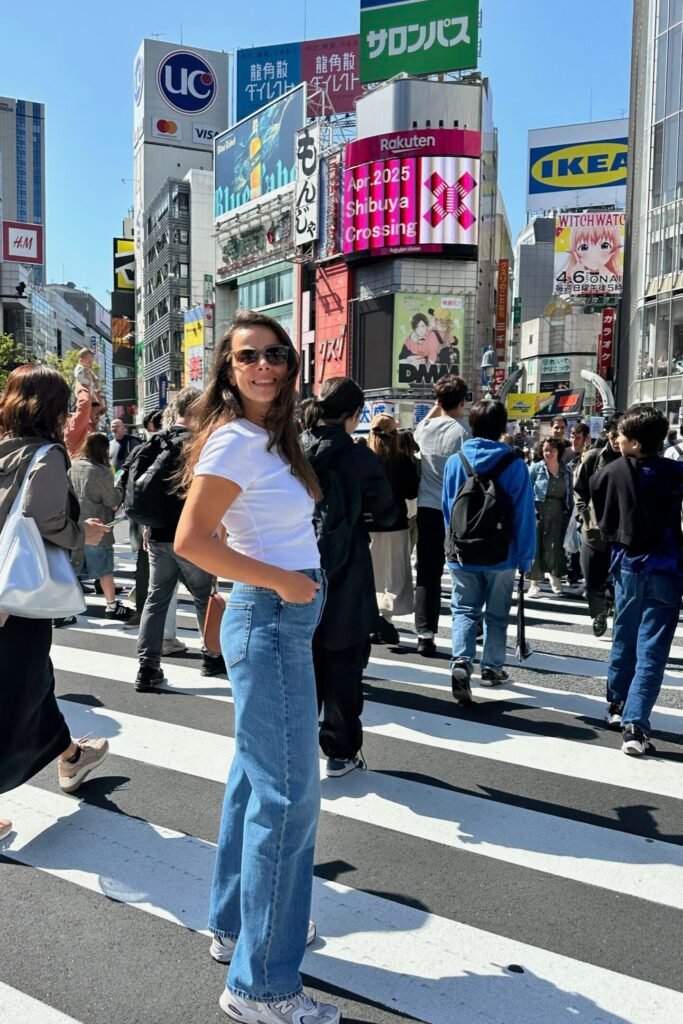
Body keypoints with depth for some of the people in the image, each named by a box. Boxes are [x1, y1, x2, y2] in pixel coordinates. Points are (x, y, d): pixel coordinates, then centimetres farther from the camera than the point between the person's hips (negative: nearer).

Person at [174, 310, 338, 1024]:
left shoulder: (268, 437, 12)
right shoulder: (235, 440, -16)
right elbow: (191, 540, -23)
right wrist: (284, 582, -18)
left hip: (281, 620, 10)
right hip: (270, 621, -10)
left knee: (257, 776, 19)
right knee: (287, 795, -4)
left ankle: (235, 925, 37)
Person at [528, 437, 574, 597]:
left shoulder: (566, 470, 8)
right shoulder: (535, 468, -2)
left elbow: (570, 494, 11)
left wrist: (569, 512, 2)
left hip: (558, 514, 3)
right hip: (539, 512, -3)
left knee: (556, 546, 4)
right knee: (537, 546, -3)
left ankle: (555, 574, 31)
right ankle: (534, 583, 4)